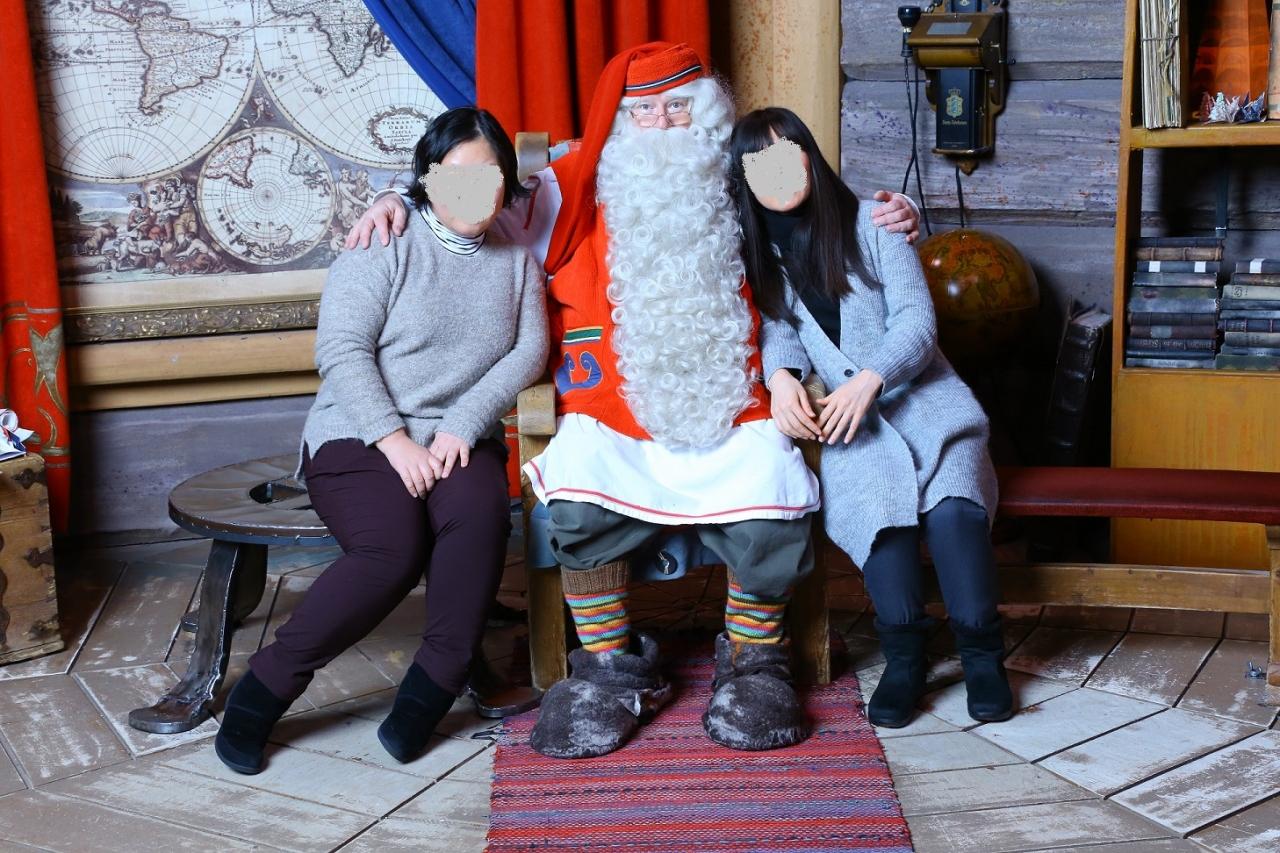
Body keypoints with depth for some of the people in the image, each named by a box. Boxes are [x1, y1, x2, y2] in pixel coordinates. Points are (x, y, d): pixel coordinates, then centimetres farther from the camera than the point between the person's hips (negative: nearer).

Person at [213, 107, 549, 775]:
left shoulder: (516, 261, 14)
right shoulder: (384, 248, 0)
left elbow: (529, 350, 3)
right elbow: (341, 351, -8)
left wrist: (462, 425, -12)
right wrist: (396, 441, -19)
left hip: (462, 439, 4)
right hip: (360, 435, -3)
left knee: (480, 512, -33)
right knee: (392, 550, -31)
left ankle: (432, 685, -22)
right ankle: (263, 691, -16)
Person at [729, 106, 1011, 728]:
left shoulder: (869, 224, 1)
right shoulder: (757, 252, 9)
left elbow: (916, 320, -5)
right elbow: (776, 329, 0)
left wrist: (870, 379, -23)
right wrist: (780, 377, -24)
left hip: (925, 396, -1)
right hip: (849, 419, 1)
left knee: (953, 506, -30)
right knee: (878, 498, -32)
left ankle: (981, 653, -15)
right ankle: (904, 655, -17)